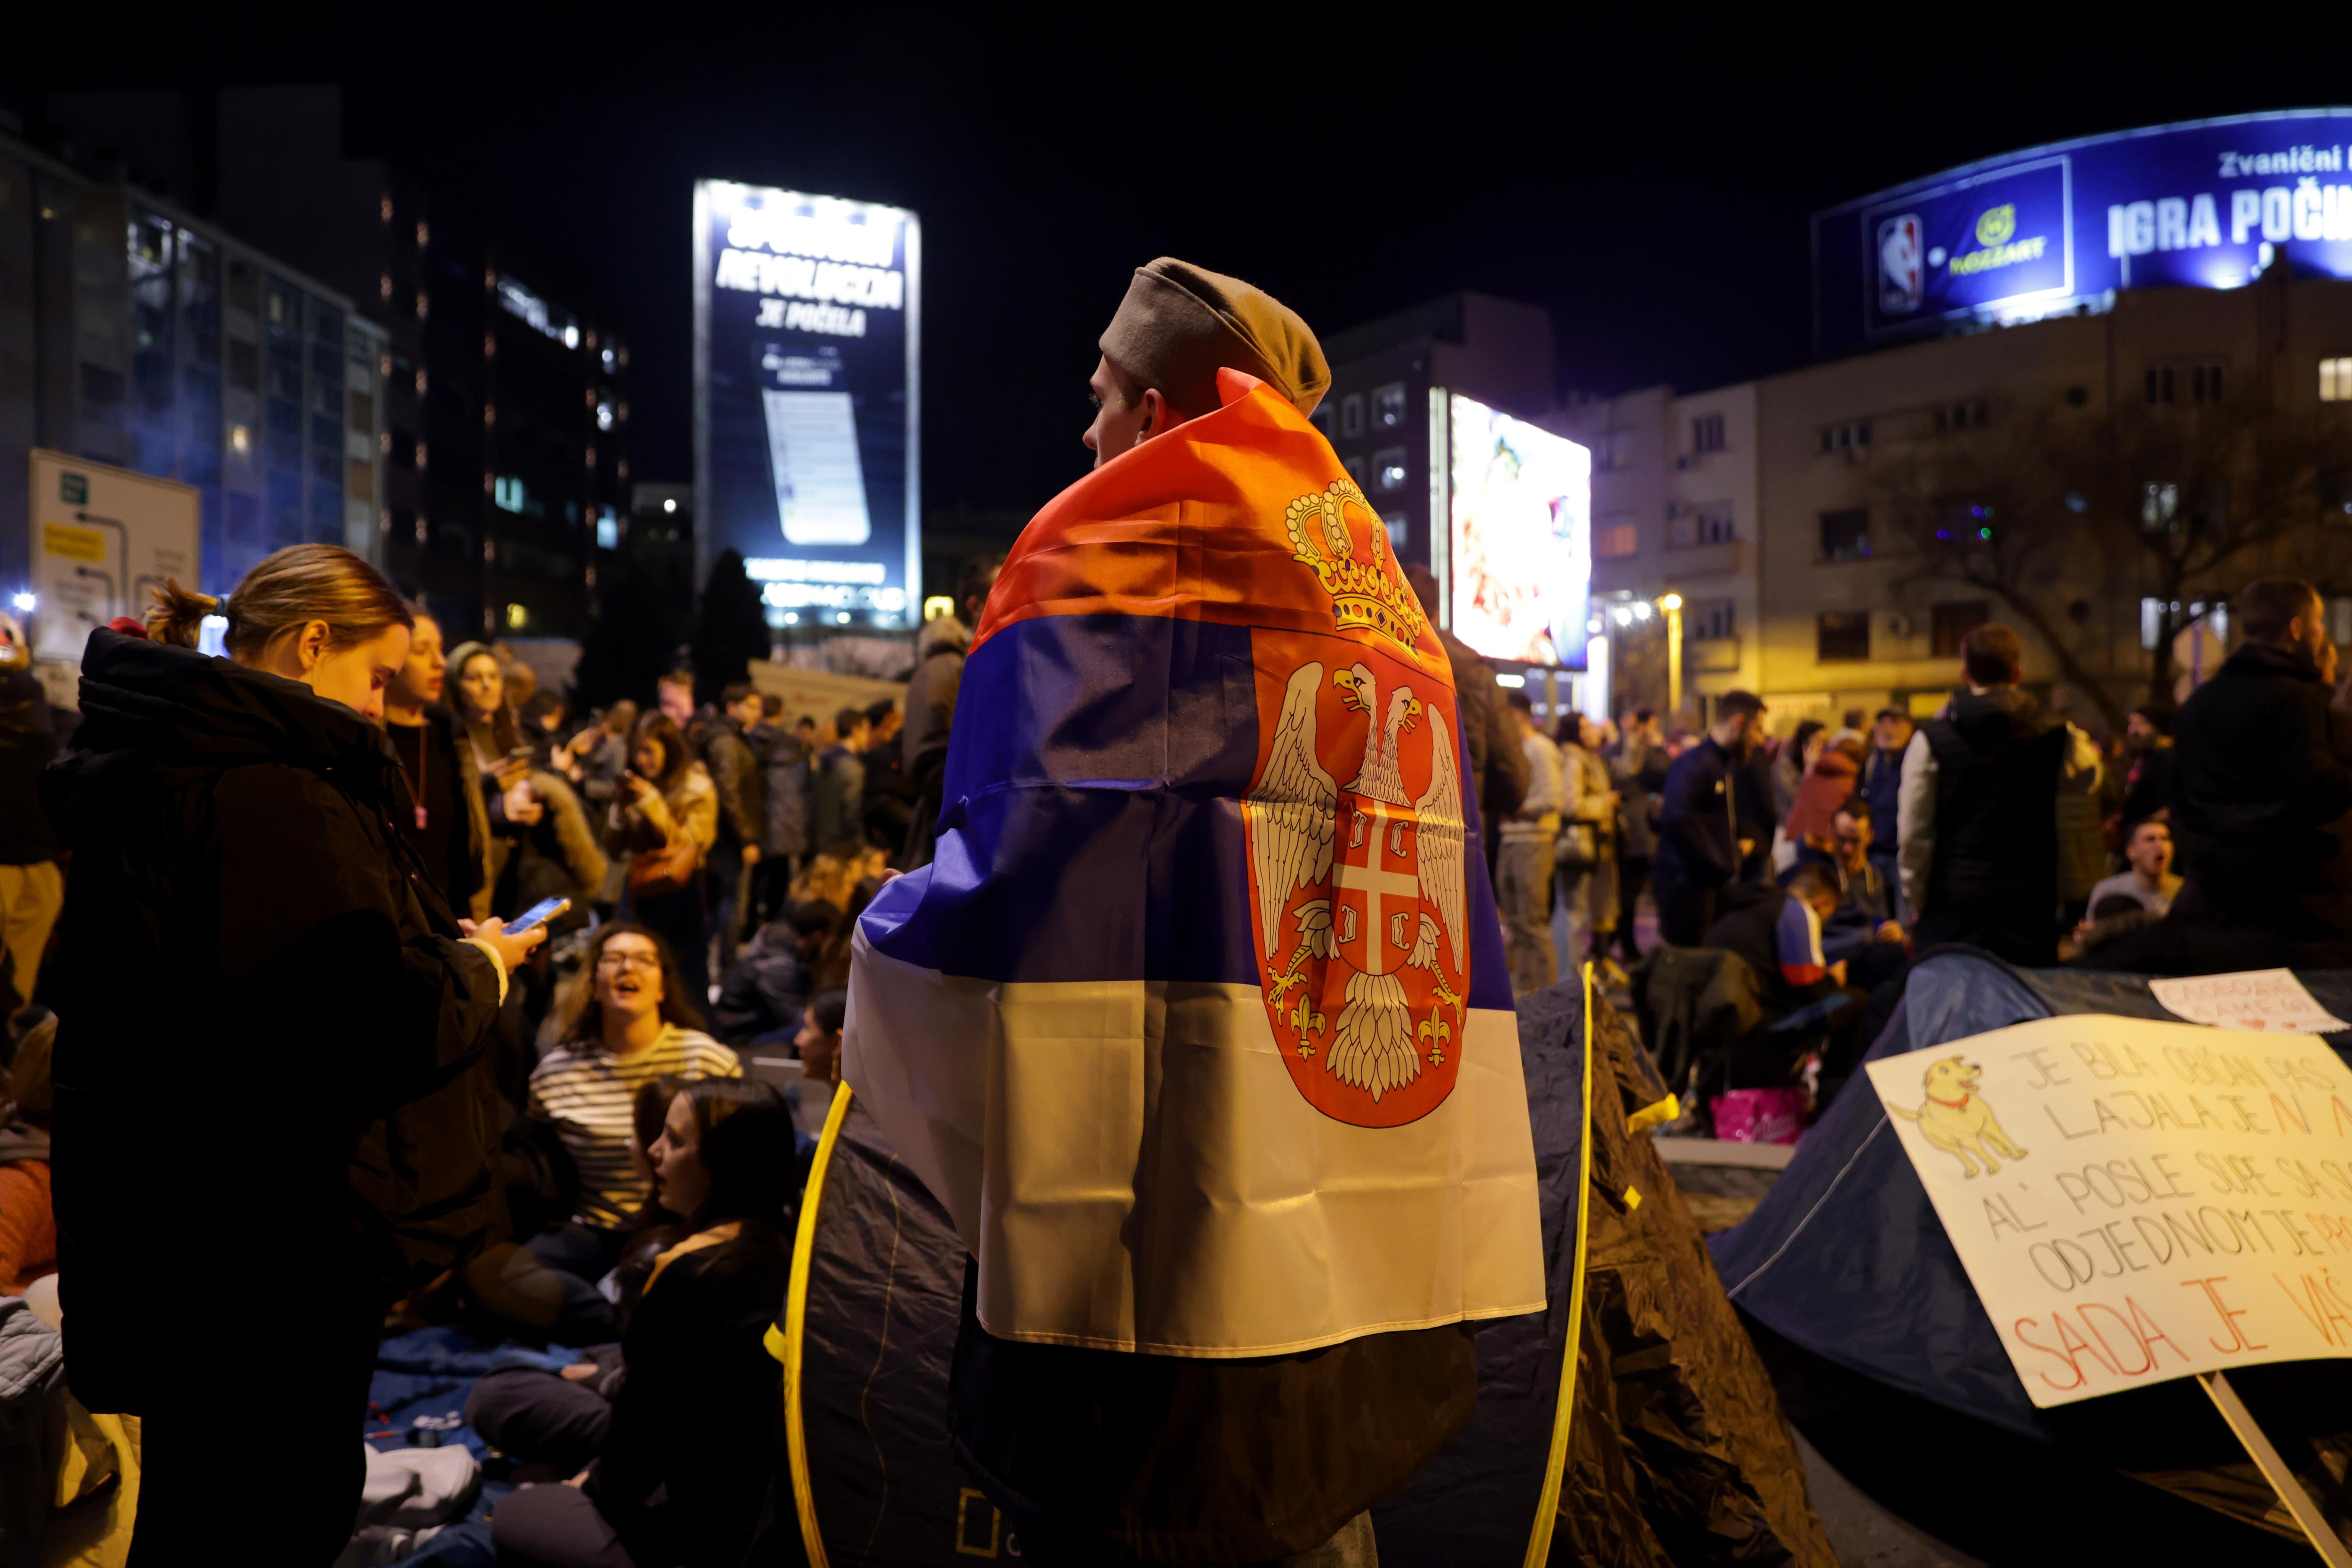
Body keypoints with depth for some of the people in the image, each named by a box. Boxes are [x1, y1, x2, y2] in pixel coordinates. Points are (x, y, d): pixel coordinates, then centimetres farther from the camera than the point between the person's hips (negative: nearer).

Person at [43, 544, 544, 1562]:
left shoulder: (164, 764, 8)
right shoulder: (275, 791, -24)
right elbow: (386, 1026, -26)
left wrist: (448, 950, 9)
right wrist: (485, 965, -7)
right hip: (269, 1259, -10)